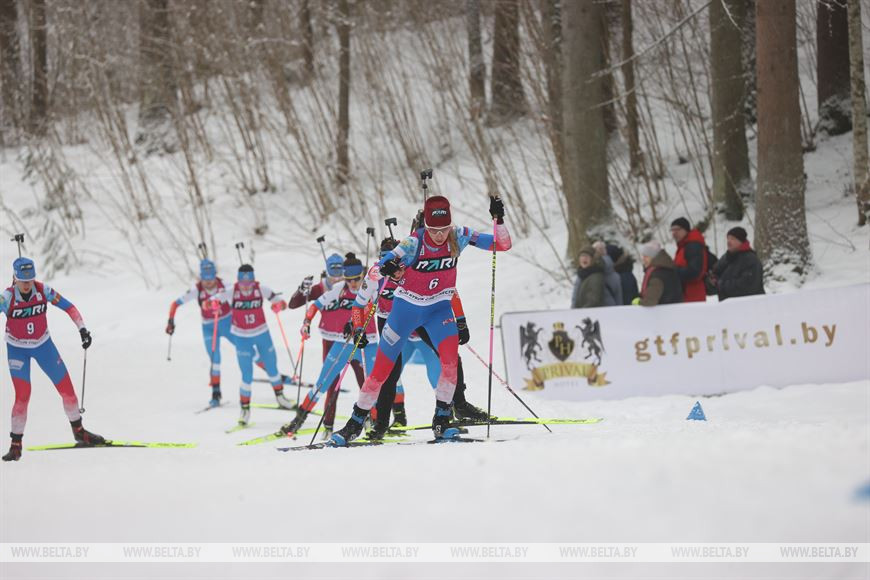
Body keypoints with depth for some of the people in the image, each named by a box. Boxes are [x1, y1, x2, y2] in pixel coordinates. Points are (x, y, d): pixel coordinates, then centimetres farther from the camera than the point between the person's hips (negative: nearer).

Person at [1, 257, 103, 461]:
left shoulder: (43, 291, -16)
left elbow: (68, 307, -7)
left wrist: (82, 328, -14)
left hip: (43, 344, 3)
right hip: (17, 349, -3)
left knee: (66, 388, 5)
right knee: (23, 395, -14)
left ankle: (78, 431, 26)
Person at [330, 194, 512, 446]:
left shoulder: (459, 237, -16)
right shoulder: (413, 243, -23)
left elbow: (502, 245, -14)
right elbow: (373, 272, -23)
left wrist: (499, 220, -32)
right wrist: (384, 270, -47)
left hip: (439, 308, 1)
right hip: (406, 307, -1)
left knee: (450, 356, -26)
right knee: (382, 368, 2)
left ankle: (441, 421, -14)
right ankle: (356, 423, 20)